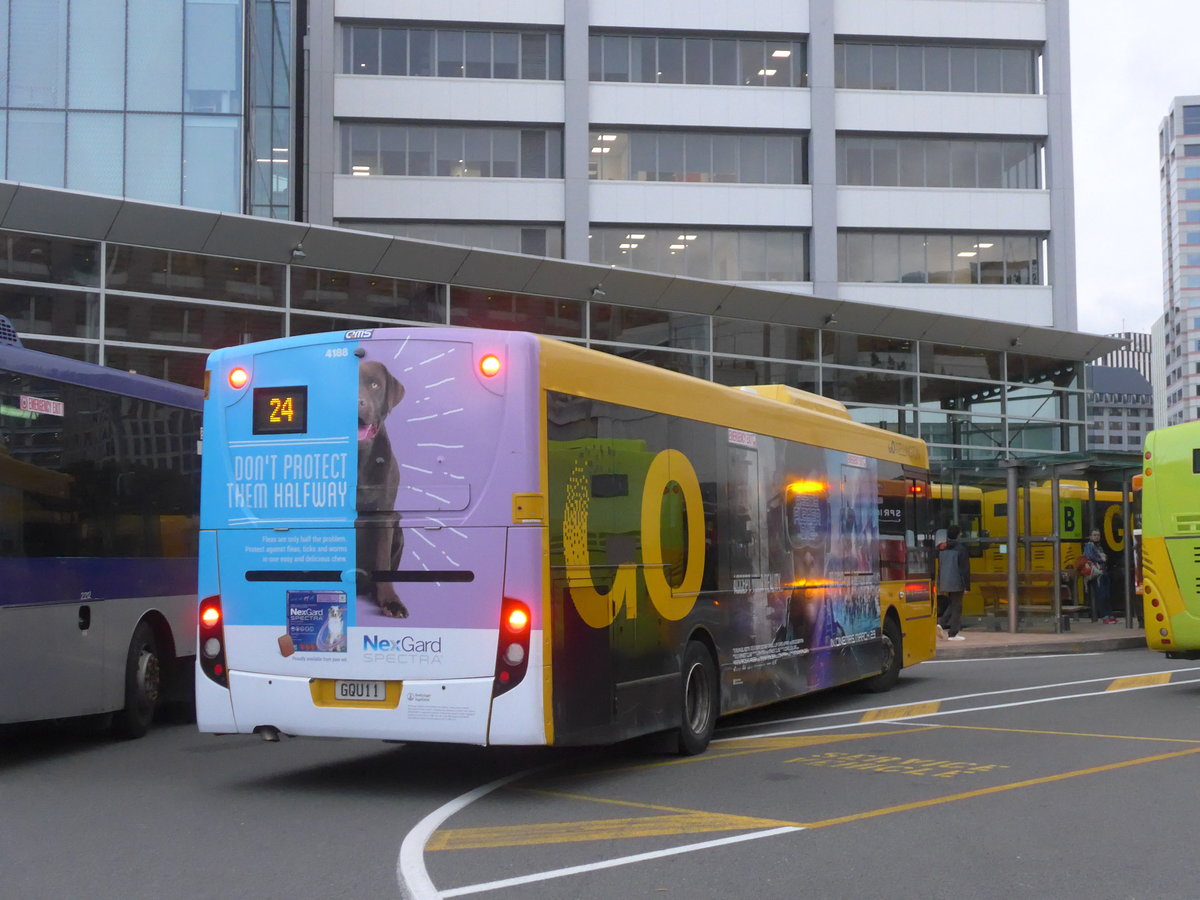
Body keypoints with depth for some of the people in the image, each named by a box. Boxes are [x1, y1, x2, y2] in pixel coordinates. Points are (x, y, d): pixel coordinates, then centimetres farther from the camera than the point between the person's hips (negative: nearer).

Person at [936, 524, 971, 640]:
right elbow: (965, 568, -12)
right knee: (956, 607, 2)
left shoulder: (941, 549, 9)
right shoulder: (960, 548, -11)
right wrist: (967, 586, -9)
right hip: (957, 583, -6)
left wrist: (940, 585, 20)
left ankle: (942, 624, 0)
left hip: (945, 583, 6)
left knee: (951, 605, 19)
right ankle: (952, 634, 2)